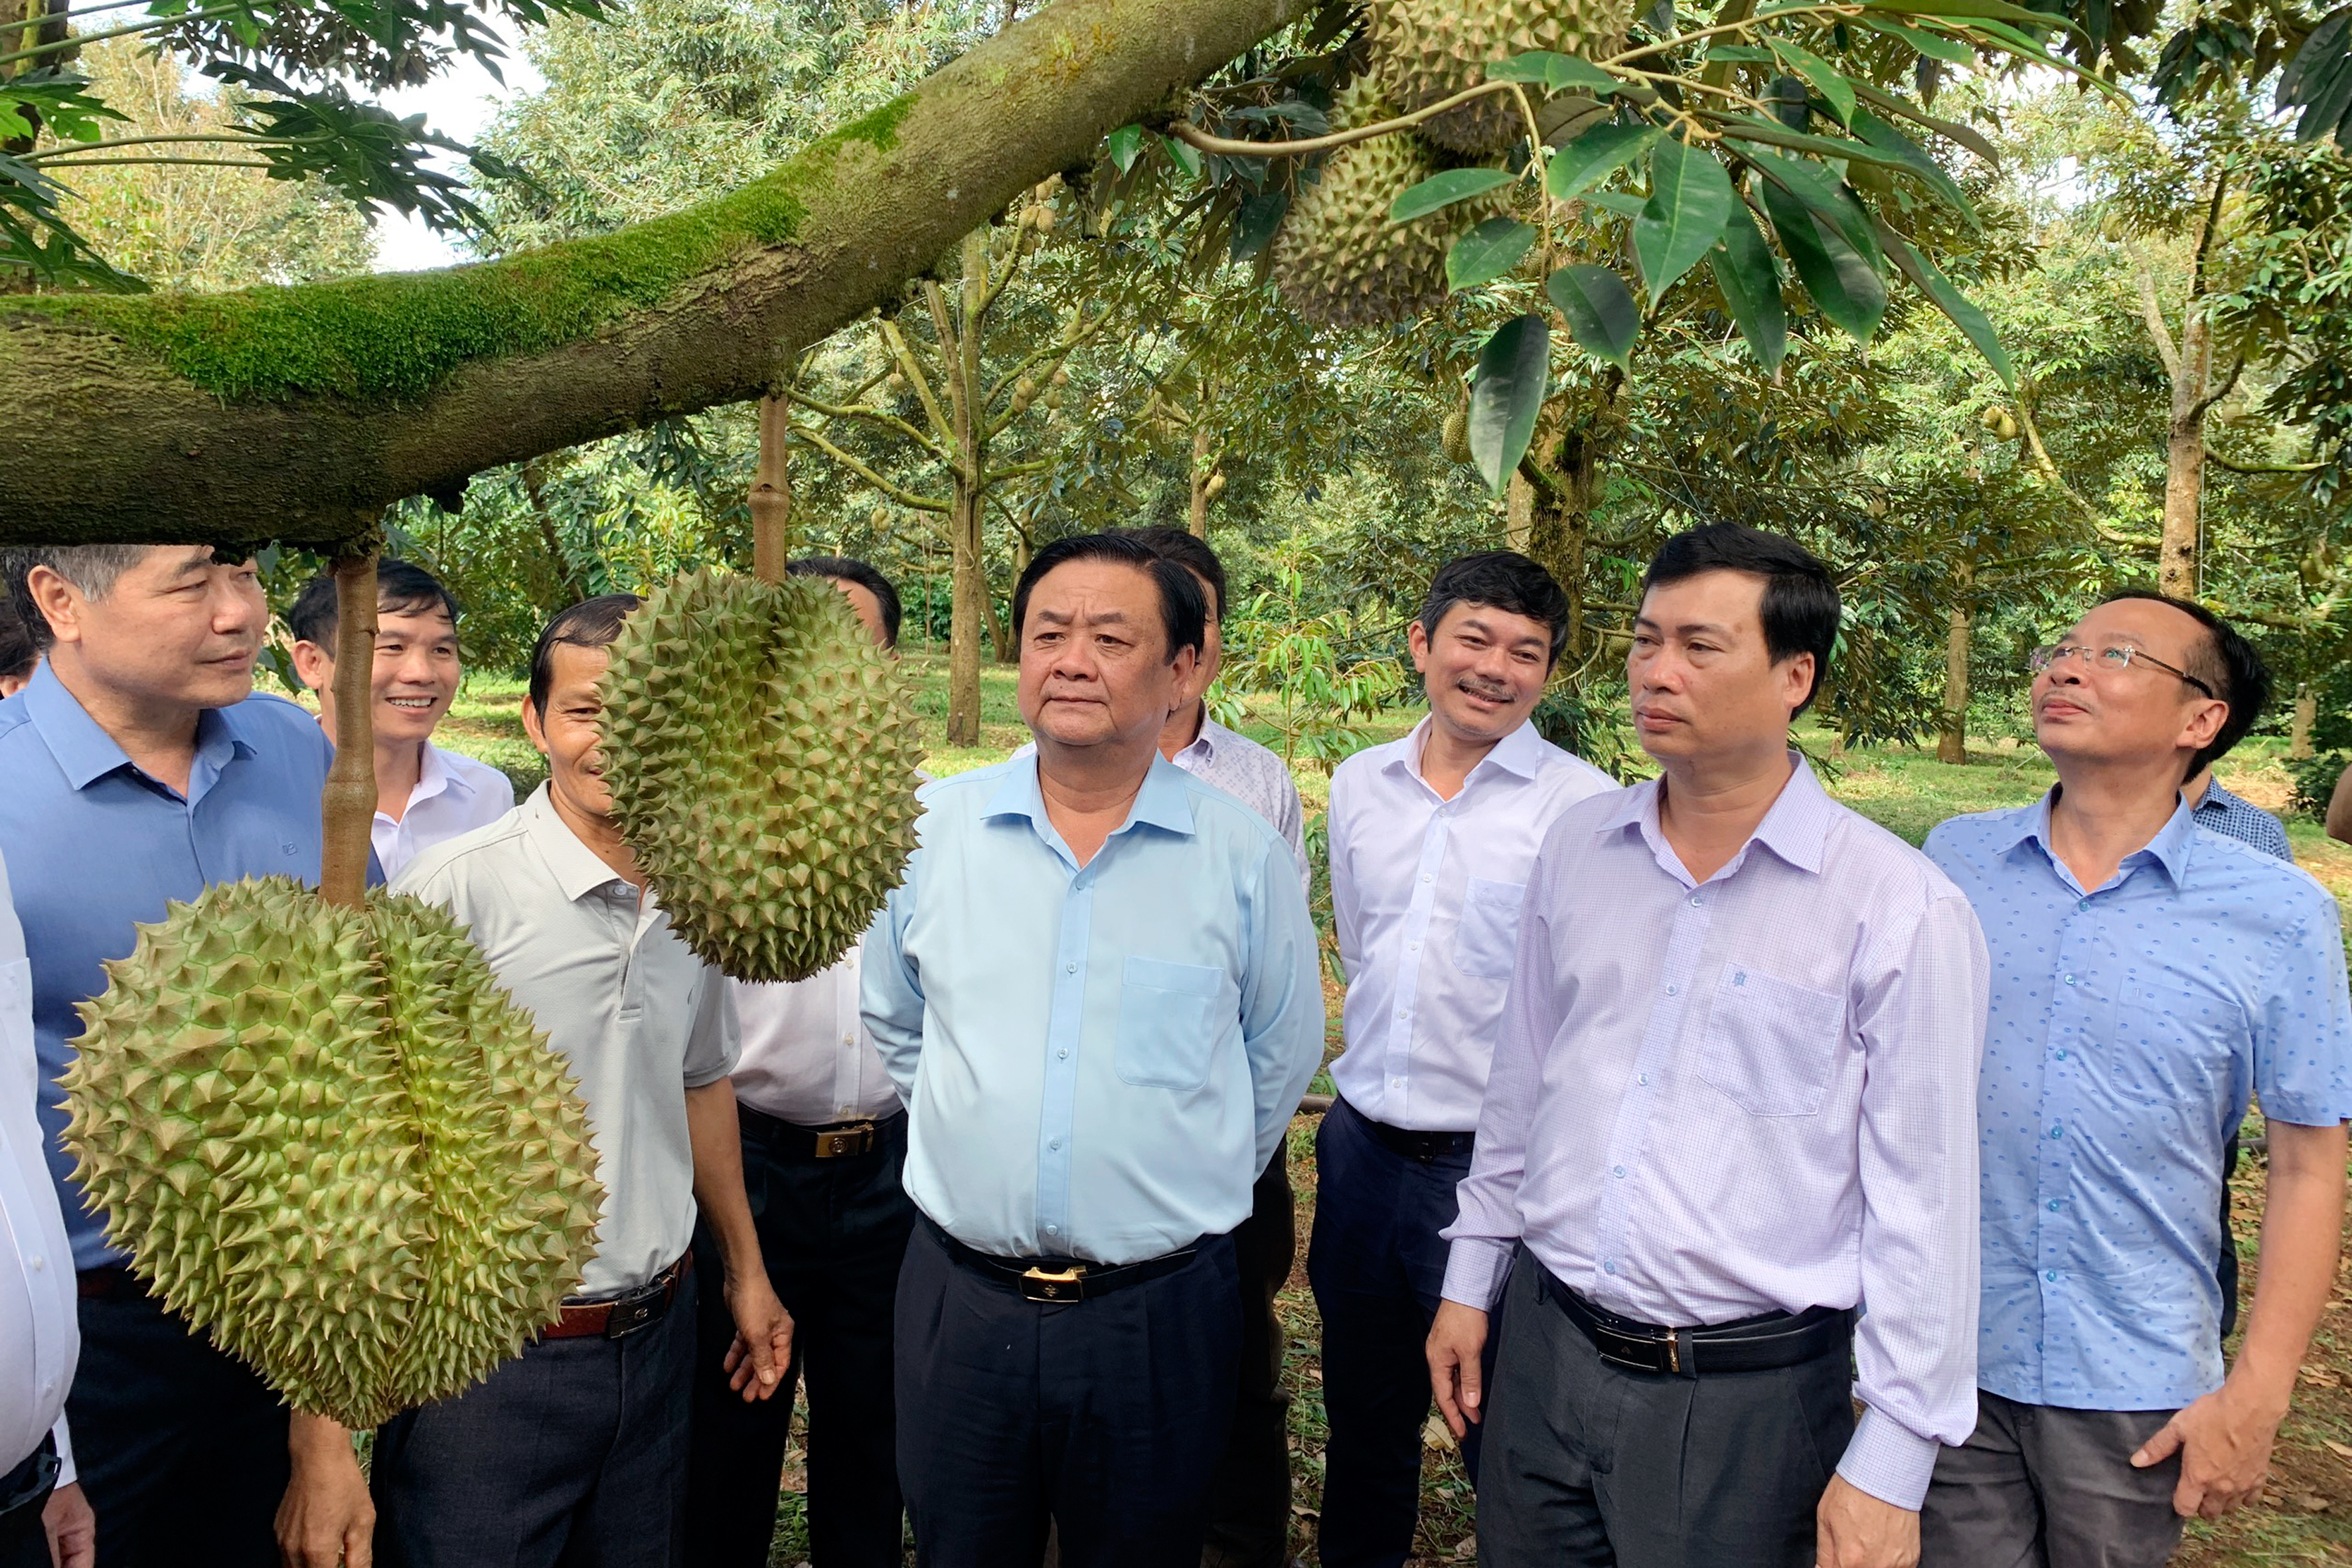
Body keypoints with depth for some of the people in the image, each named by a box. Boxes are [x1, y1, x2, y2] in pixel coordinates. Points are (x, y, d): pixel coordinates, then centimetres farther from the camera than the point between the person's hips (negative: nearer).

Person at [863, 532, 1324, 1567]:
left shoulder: (1244, 856, -6)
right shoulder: (933, 827, -1)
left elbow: (1281, 1056, 7)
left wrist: (1186, 1186, 9)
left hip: (1161, 1315, -1)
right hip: (960, 1299, 2)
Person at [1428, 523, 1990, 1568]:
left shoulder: (1901, 908, -13)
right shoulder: (1577, 848, 2)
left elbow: (1922, 1203, -10)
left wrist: (1890, 1465, -9)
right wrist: (1470, 1282, 14)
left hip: (1749, 1400, -4)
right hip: (1543, 1353, 5)